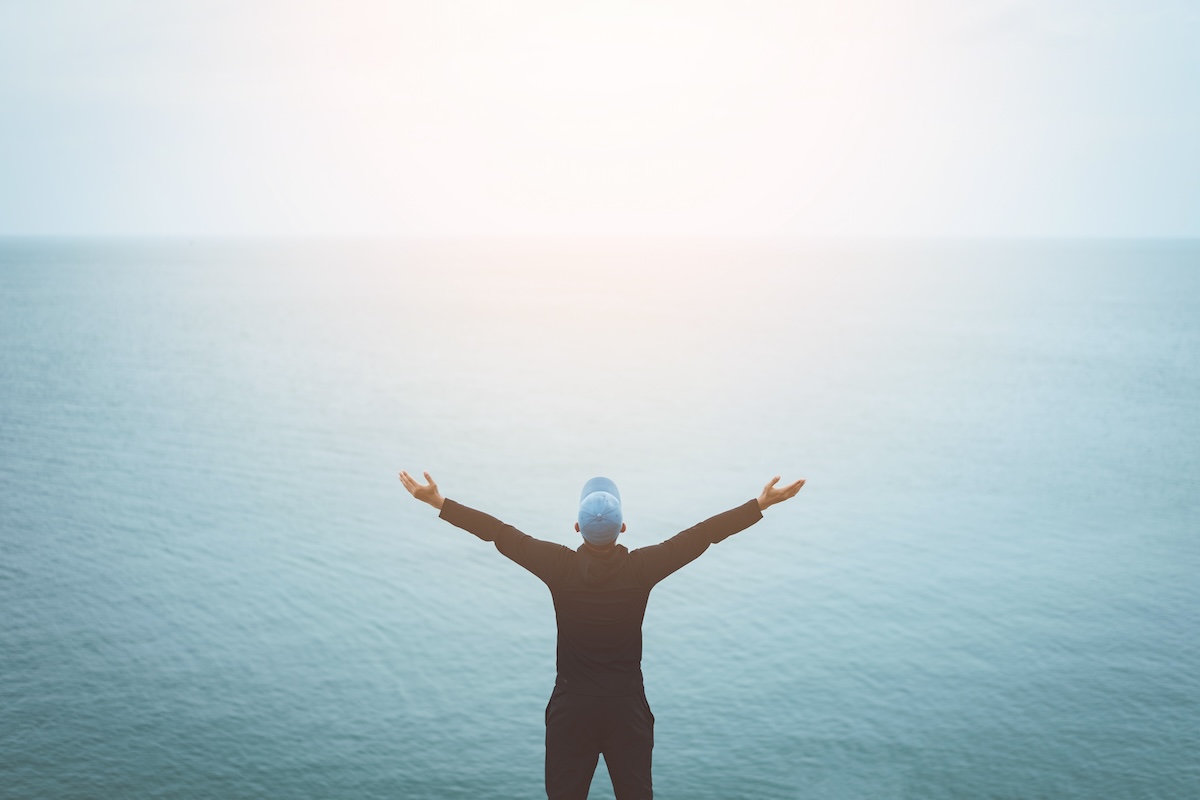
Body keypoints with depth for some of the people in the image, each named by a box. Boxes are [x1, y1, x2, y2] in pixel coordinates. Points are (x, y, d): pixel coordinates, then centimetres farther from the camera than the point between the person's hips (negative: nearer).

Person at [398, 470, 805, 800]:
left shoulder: (560, 566, -13)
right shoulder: (642, 568, -13)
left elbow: (499, 533, -9)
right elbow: (704, 533, -9)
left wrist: (438, 502, -3)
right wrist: (764, 502, -4)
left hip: (570, 710, 0)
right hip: (628, 709, 0)